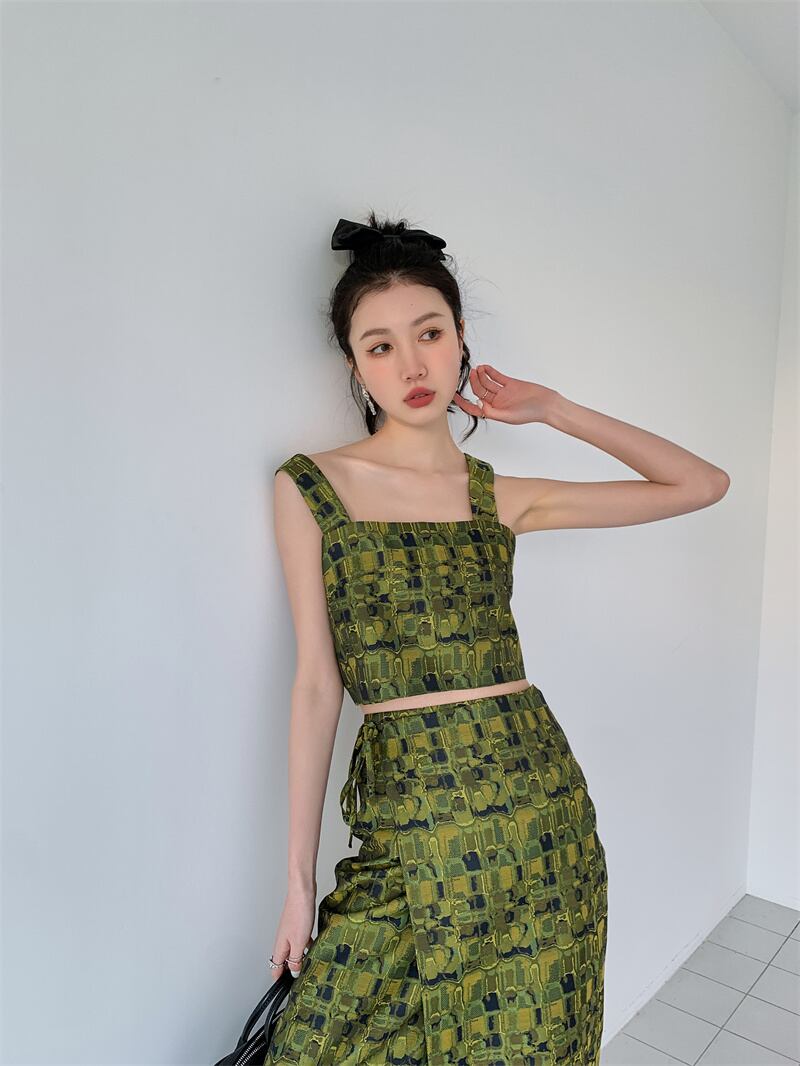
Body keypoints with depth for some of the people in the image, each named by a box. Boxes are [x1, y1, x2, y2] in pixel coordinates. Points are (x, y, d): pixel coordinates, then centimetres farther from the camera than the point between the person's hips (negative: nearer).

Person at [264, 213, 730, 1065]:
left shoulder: (503, 497, 4)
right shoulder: (310, 486, -2)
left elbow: (703, 483, 10)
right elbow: (317, 681, -2)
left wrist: (555, 409, 6)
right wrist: (298, 874, -1)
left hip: (541, 795, 2)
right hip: (409, 813, -2)